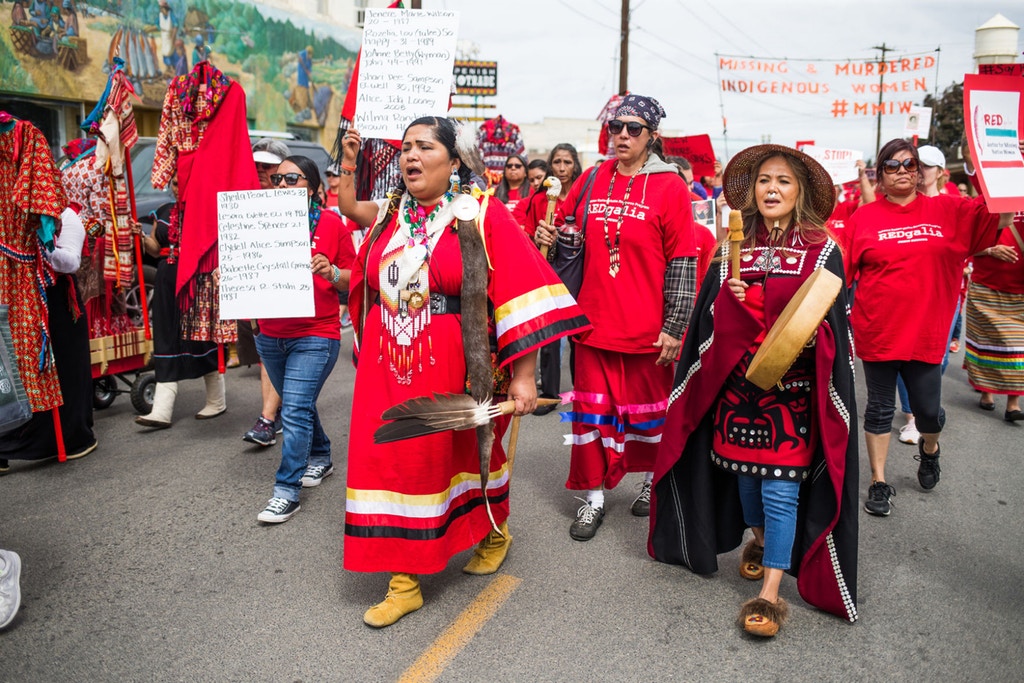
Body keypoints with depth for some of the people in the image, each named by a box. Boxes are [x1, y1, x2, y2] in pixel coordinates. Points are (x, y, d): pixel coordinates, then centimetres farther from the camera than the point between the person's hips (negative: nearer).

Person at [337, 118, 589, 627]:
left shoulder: (483, 215, -9)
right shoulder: (390, 216, 6)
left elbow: (522, 296, -15)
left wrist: (523, 376, -20)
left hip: (454, 366, -4)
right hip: (388, 367, 4)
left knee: (468, 450, 15)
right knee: (395, 460, 5)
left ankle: (494, 532, 44)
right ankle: (404, 581, 21)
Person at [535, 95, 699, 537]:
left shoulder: (670, 187, -5)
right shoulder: (591, 181, 6)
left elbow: (682, 263, -6)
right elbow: (571, 239, 17)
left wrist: (674, 328, -9)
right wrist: (551, 235, -6)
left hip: (647, 329, -3)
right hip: (595, 322, 3)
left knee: (648, 407, 13)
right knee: (592, 407, 8)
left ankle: (651, 481, 36)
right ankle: (594, 496, 22)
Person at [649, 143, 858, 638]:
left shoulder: (822, 250, -2)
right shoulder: (735, 246, 5)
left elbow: (834, 322, -1)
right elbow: (712, 318, 9)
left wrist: (812, 330, -21)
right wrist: (731, 299, -11)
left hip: (793, 389, -3)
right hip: (737, 383, 3)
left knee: (781, 488, -4)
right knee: (743, 473, 15)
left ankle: (770, 592, 7)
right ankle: (760, 537, 45)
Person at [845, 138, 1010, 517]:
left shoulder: (947, 210, 2)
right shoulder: (863, 218, -2)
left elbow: (995, 216, -8)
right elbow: (841, 271, -3)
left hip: (926, 332, 1)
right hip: (876, 331, -1)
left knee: (929, 410, 10)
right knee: (880, 410, 10)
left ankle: (929, 449, 45)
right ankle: (878, 483, 25)